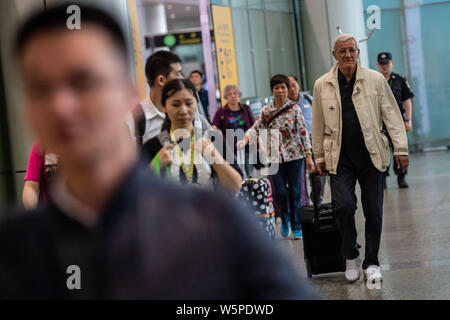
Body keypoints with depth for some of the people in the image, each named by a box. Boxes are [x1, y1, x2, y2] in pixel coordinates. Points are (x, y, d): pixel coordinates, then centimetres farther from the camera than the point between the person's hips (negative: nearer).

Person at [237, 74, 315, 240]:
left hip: (295, 155, -1)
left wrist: (309, 156, -6)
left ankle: (297, 227, 13)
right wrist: (244, 140, -20)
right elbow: (255, 128, 1)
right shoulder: (266, 111, 5)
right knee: (280, 191, -1)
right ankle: (285, 220, 26)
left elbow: (303, 132, -3)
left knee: (295, 192, 2)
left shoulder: (294, 109, -3)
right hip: (275, 157, 2)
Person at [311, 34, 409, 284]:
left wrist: (401, 149, 0)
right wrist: (319, 157, 13)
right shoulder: (322, 85, 4)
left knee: (374, 212, 3)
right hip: (340, 159, 0)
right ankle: (351, 257, 8)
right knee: (344, 205, -15)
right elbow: (318, 125, 11)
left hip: (371, 157, 0)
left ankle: (372, 263, 20)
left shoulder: (376, 80, 2)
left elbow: (392, 115, 4)